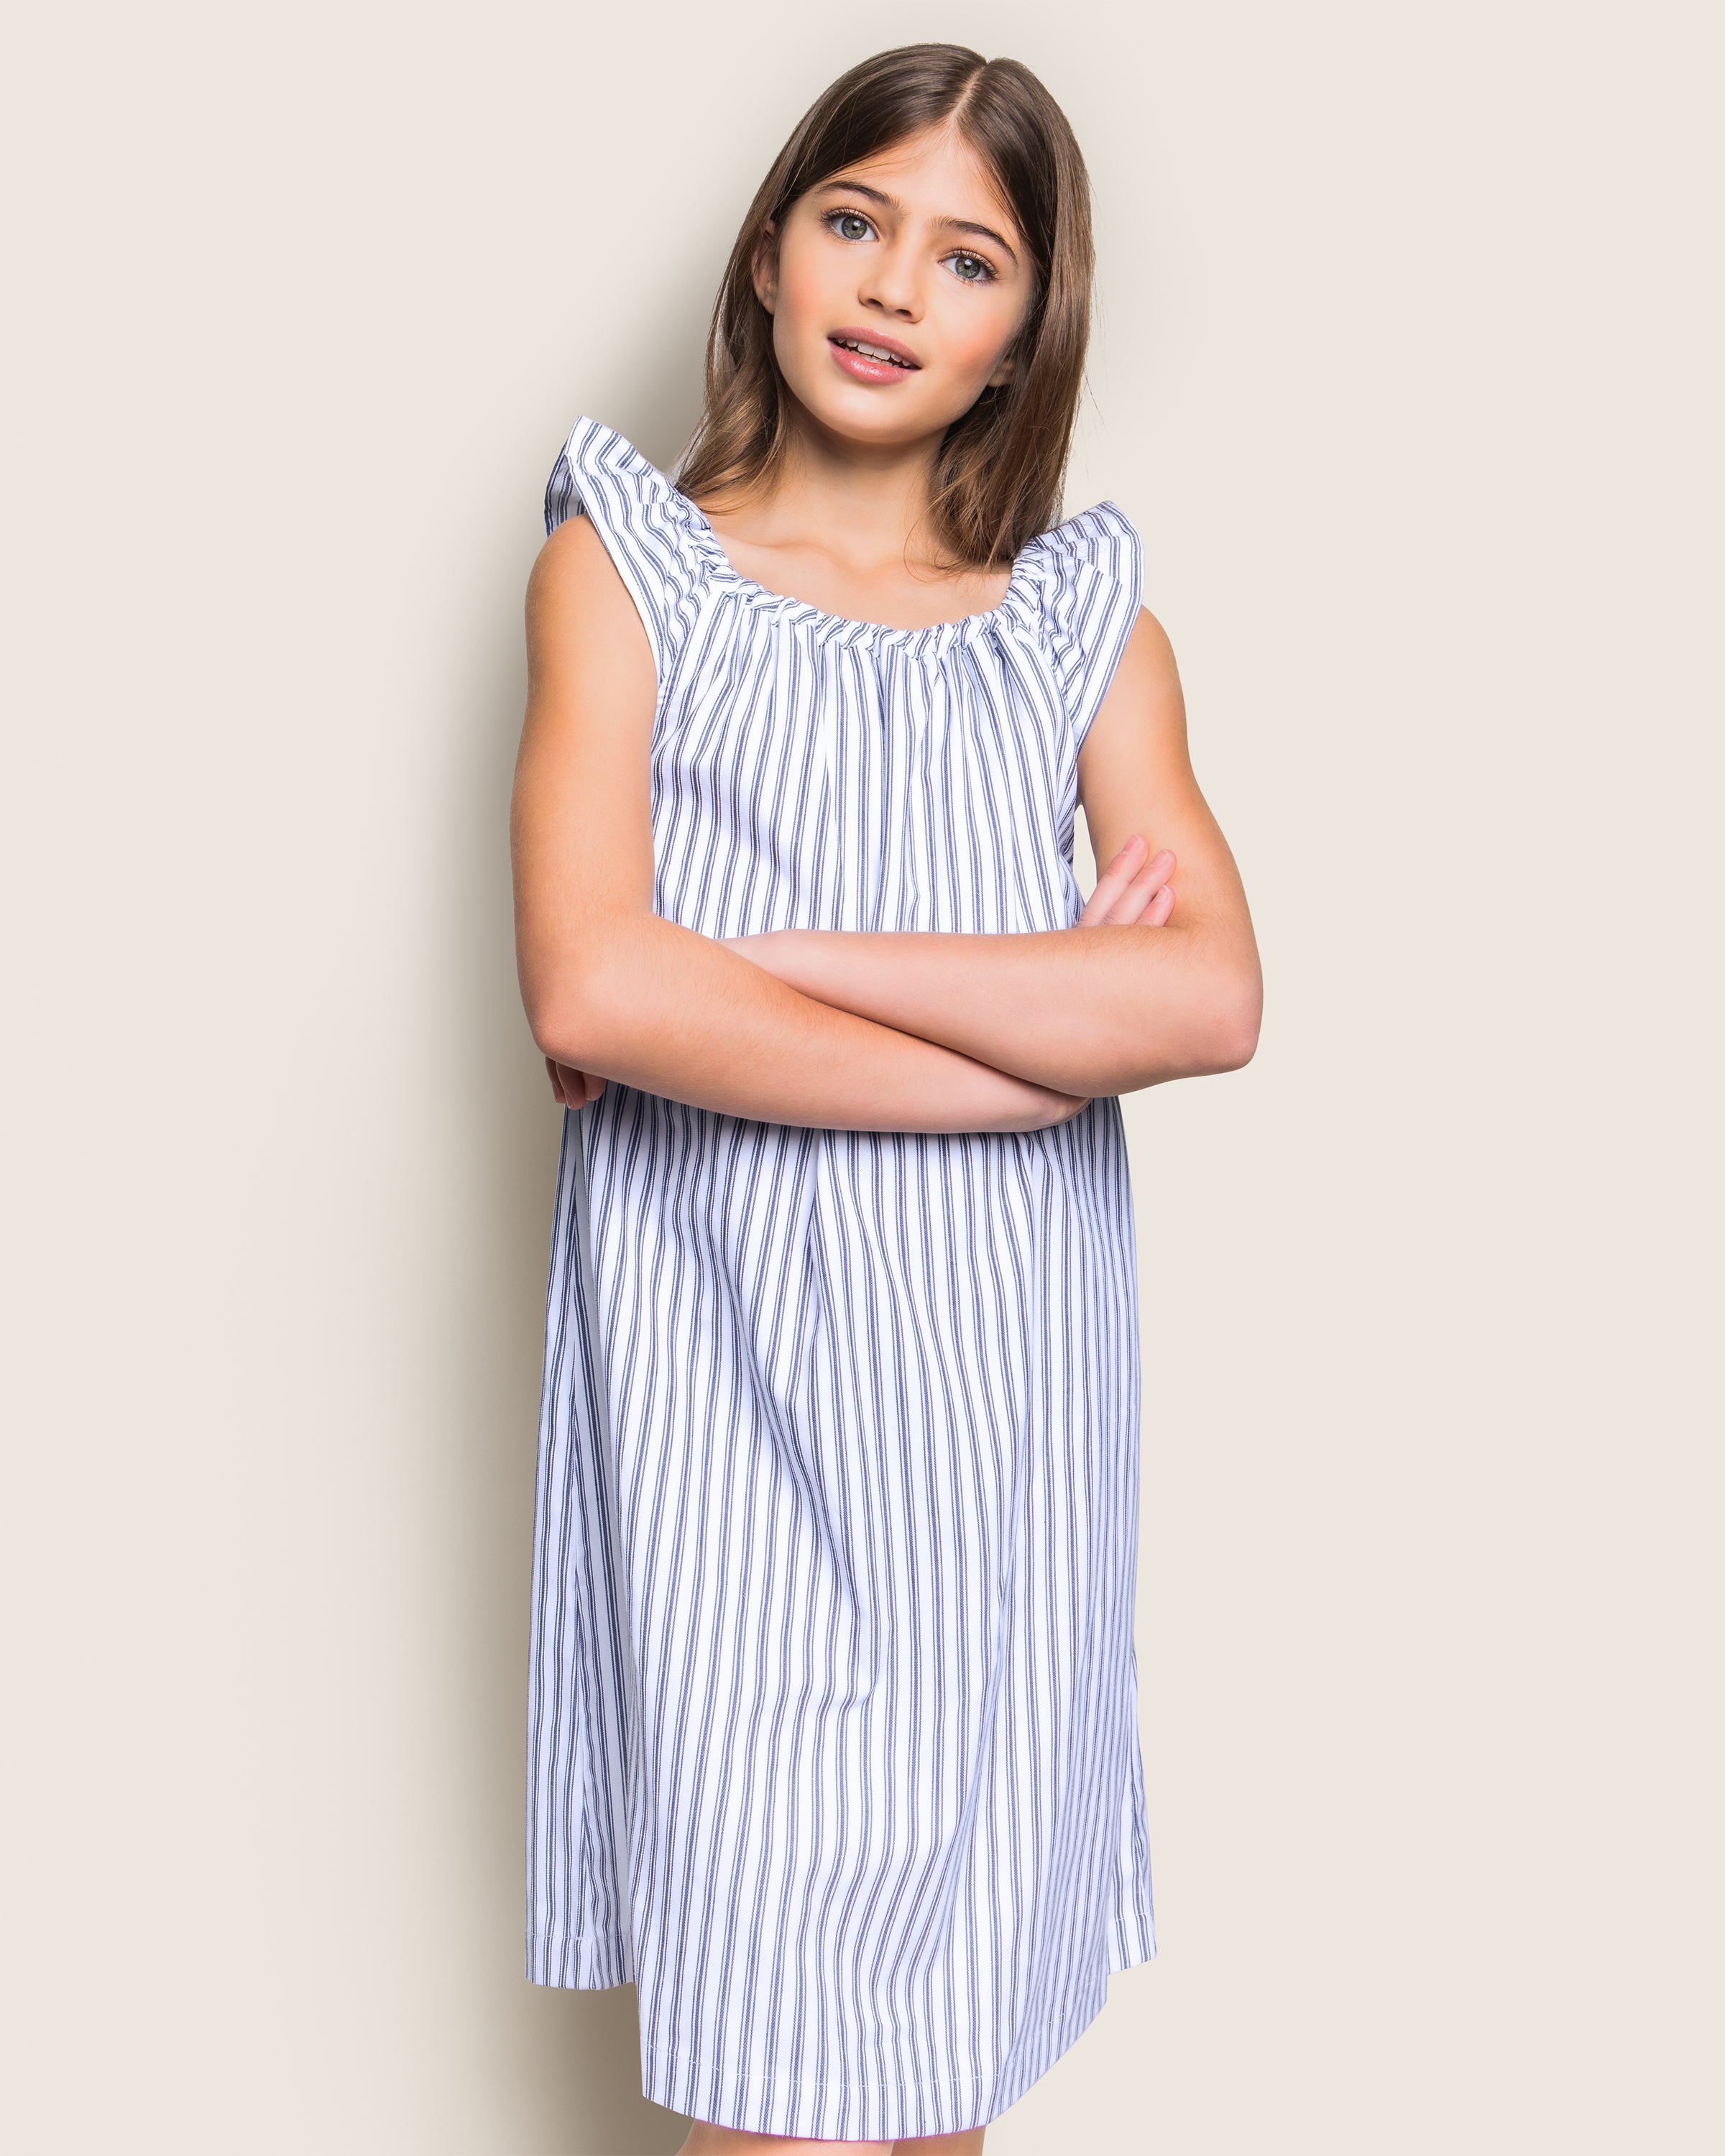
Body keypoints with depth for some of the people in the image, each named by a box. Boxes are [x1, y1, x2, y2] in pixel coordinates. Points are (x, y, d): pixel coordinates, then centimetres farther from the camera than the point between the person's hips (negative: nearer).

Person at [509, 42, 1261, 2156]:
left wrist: (763, 960, -11)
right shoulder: (625, 561, 5)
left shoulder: (1084, 617, 12)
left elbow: (1216, 996, -6)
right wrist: (1048, 1039, -10)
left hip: (1000, 1370, 3)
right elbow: (589, 992, -11)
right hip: (723, 1363, -2)